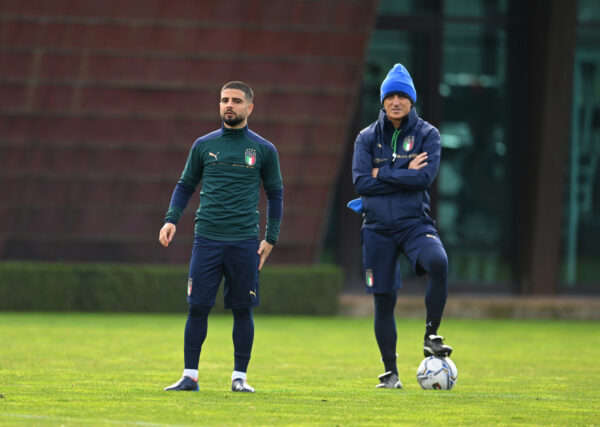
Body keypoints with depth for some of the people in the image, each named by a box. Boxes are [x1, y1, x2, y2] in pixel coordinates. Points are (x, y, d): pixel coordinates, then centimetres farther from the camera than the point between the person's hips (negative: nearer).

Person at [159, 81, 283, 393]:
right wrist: (171, 219, -1)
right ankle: (190, 376, 3)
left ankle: (239, 377, 10)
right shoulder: (203, 146, 8)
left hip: (245, 243, -1)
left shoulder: (264, 150, 5)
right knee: (197, 307, -3)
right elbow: (185, 186, 14)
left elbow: (275, 195, 11)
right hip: (207, 239, 1)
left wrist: (270, 238, 5)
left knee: (242, 309, 2)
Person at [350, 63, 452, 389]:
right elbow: (360, 182, -9)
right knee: (383, 301, 4)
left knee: (438, 262, -32)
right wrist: (404, 174, -11)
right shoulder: (368, 138, 5)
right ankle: (390, 372, 16)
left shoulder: (427, 135, 1)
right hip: (377, 228, 2)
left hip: (415, 224, -2)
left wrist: (383, 173, -11)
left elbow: (425, 177, -15)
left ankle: (431, 337, -19)